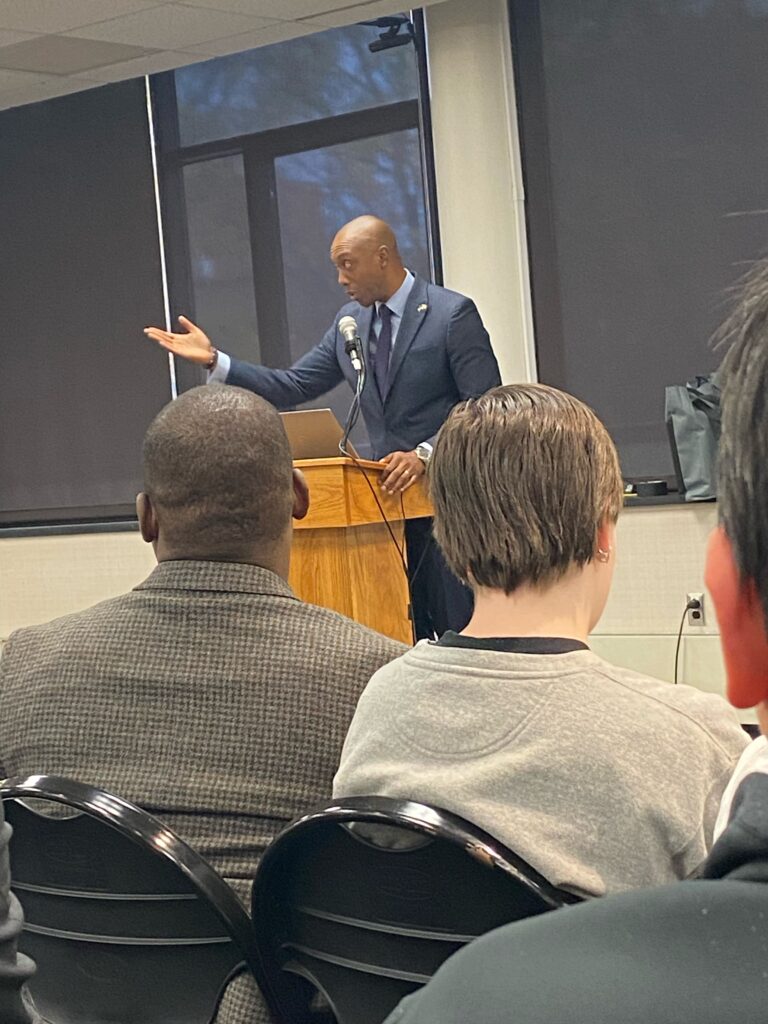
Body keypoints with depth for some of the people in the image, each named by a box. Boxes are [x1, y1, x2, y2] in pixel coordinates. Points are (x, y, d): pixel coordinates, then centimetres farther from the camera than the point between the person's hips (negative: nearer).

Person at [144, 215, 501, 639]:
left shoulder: (453, 313, -9)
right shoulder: (349, 321, 11)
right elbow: (295, 386, 10)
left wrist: (425, 453, -24)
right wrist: (214, 361, 1)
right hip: (391, 495, 6)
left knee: (459, 630, -4)